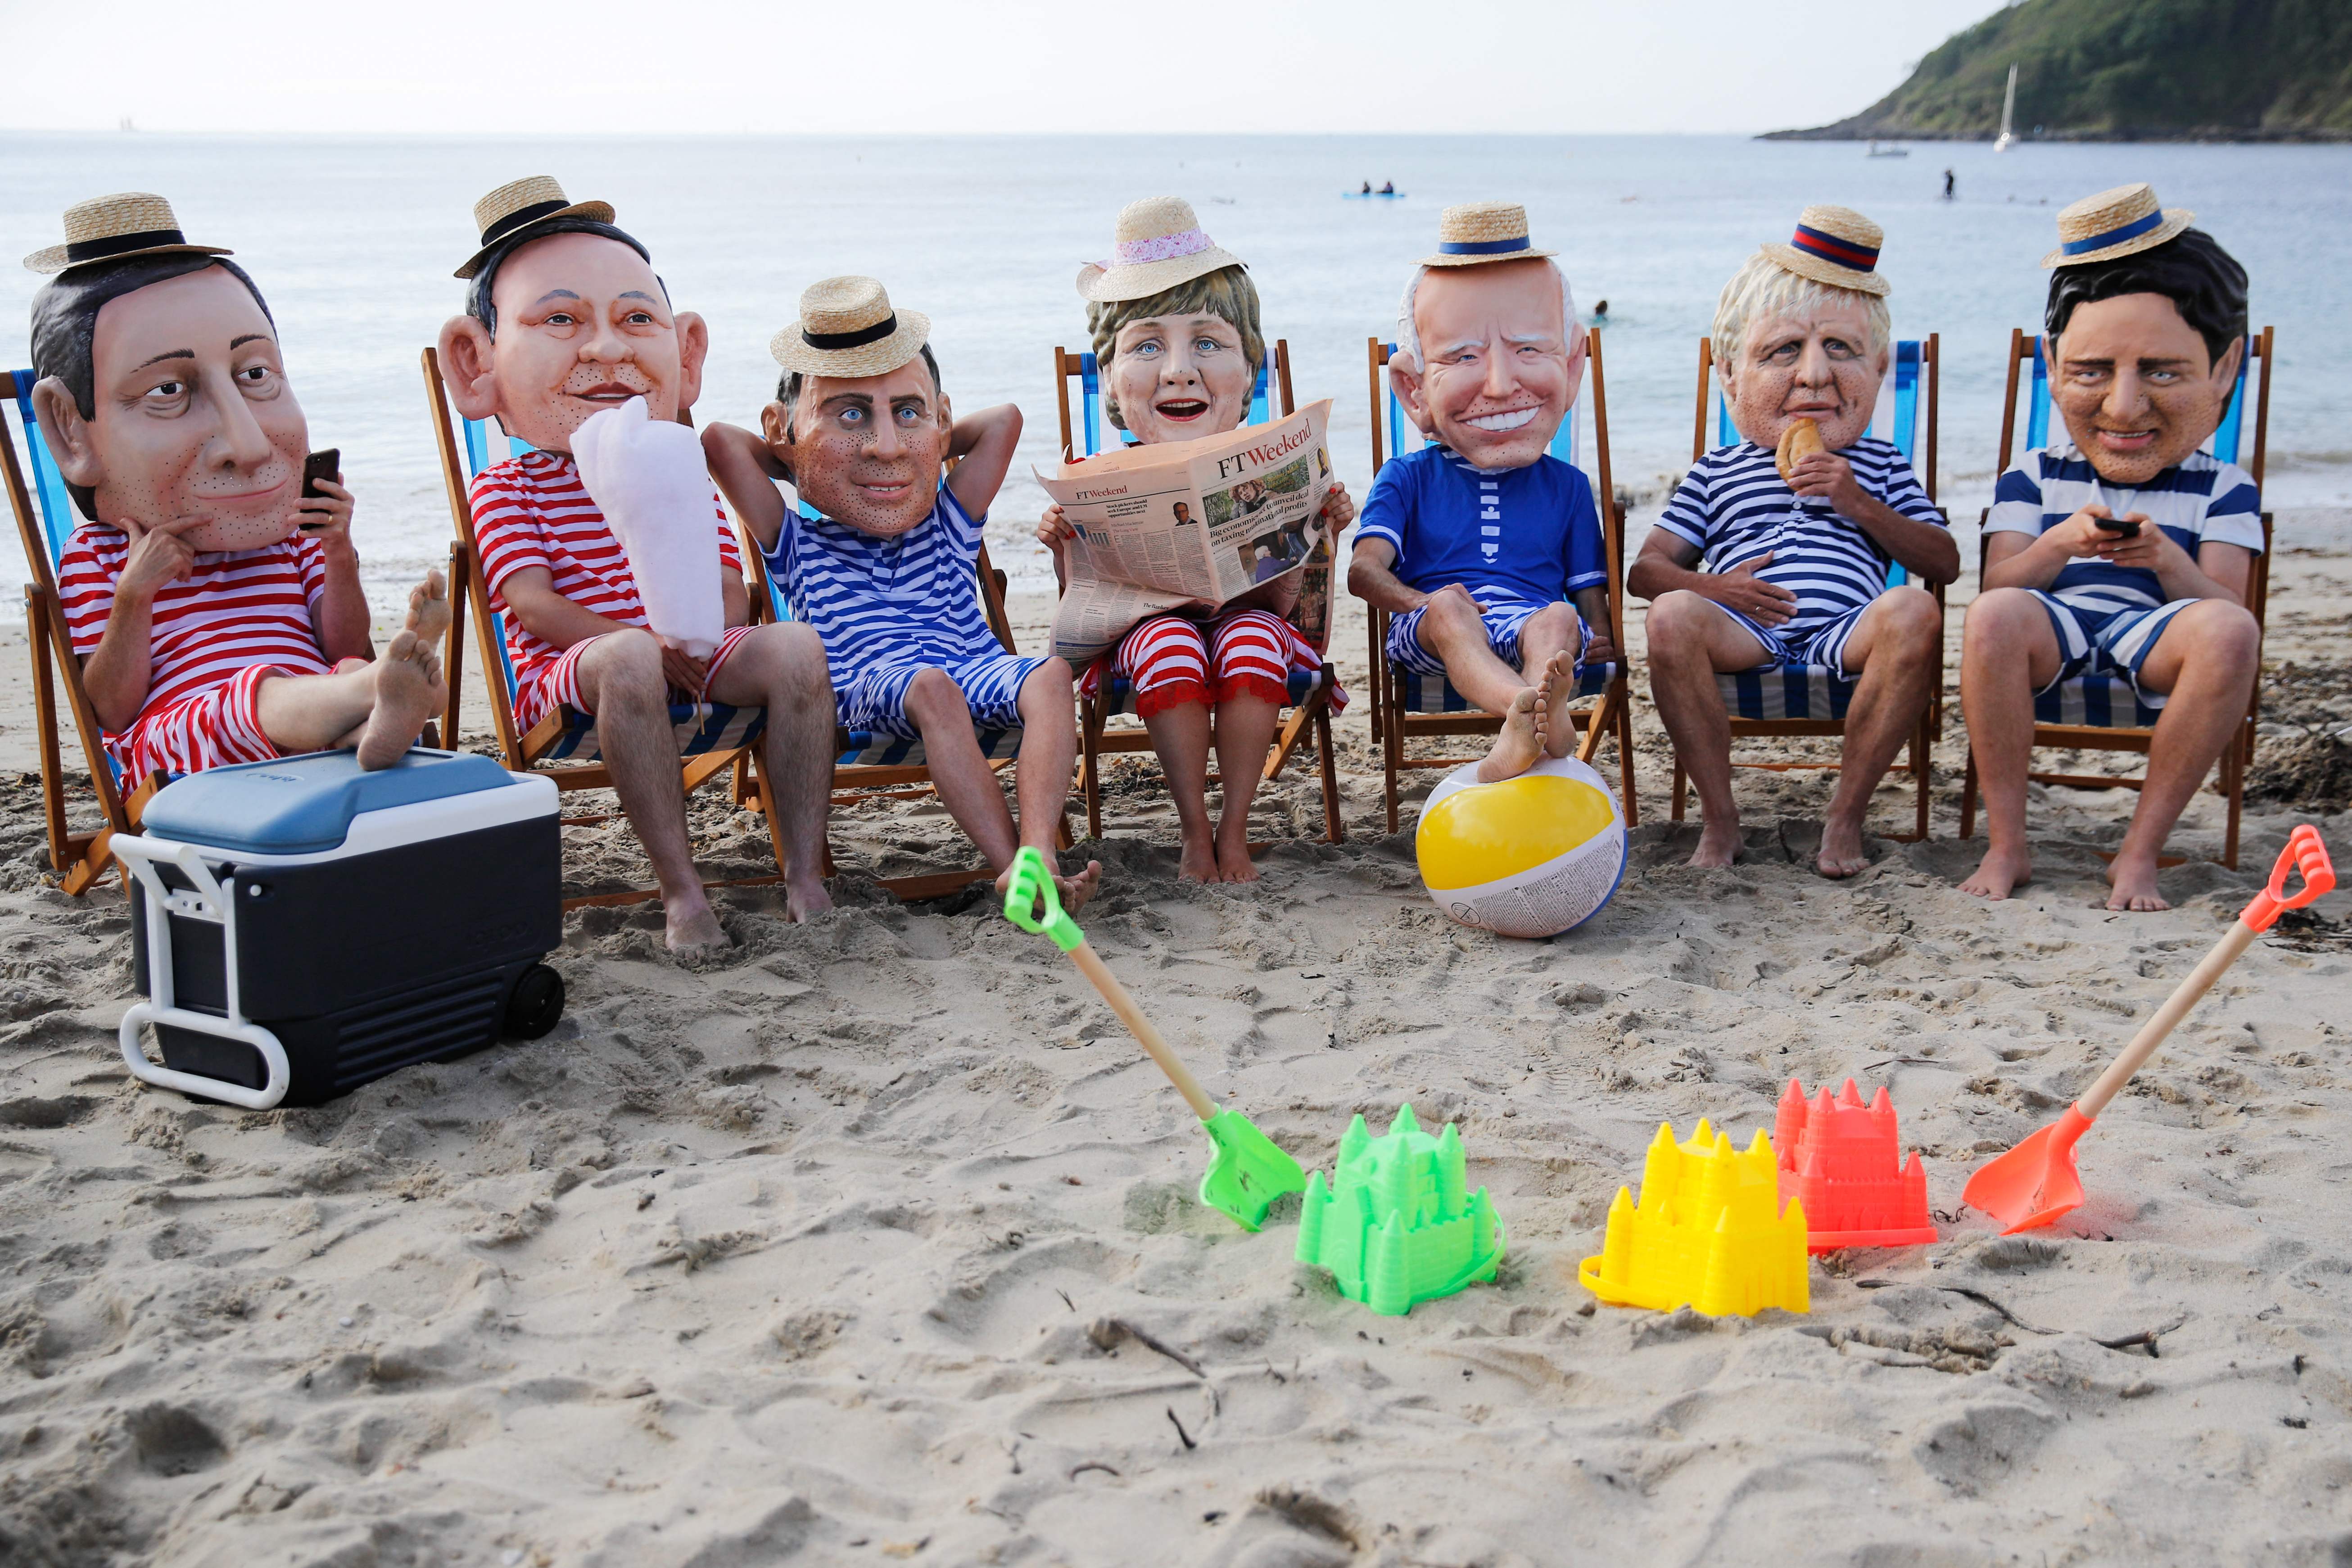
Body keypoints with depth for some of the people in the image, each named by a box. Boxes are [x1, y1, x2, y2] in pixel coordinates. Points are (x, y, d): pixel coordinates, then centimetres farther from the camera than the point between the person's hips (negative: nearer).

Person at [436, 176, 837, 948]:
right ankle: (681, 890, -36)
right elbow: (531, 604, -10)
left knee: (795, 647, -22)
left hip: (691, 657, 4)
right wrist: (636, 639, -24)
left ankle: (805, 874, -24)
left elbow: (731, 593, 7)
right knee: (627, 662, -38)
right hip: (567, 674, -4)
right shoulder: (507, 488, 4)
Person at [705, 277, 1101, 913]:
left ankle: (1037, 853, -48)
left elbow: (1003, 420, 26)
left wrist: (926, 450, 33)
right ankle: (1010, 863, -47)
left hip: (976, 671, 3)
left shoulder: (948, 528, 26)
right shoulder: (801, 547, 18)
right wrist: (794, 462, 27)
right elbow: (719, 441, 11)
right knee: (929, 685, -37)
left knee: (1050, 675, -28)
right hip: (870, 688, -3)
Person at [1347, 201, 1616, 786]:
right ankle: (1535, 715, -65)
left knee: (1559, 619, -33)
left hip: (1529, 623, 2)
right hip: (1430, 635, -1)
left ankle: (1522, 731, -63)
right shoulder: (1408, 478, 15)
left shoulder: (1566, 486, 21)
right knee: (1449, 608, -36)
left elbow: (1589, 589, 19)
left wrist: (1598, 638, -6)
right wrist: (1420, 602, -21)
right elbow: (1365, 568, 1)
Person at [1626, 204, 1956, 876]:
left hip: (1846, 629, 0)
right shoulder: (1716, 473, 24)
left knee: (1913, 611, -33)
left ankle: (1847, 814, -23)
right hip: (1748, 631, 0)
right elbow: (1645, 569, 15)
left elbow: (1945, 562, 14)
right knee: (1673, 616, -32)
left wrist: (1859, 504, 1)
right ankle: (1719, 816, -20)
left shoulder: (1879, 466, 26)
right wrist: (1712, 585, -7)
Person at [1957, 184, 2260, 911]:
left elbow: (2223, 603, 0)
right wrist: (2060, 543, -17)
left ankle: (2139, 852, -21)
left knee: (2230, 630, -34)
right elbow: (1996, 586, 2)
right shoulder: (2033, 479, 15)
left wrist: (2167, 561, -21)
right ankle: (2006, 845, -21)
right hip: (2054, 632, 0)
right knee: (1994, 617, -35)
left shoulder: (2222, 489, 13)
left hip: (2155, 636, 0)